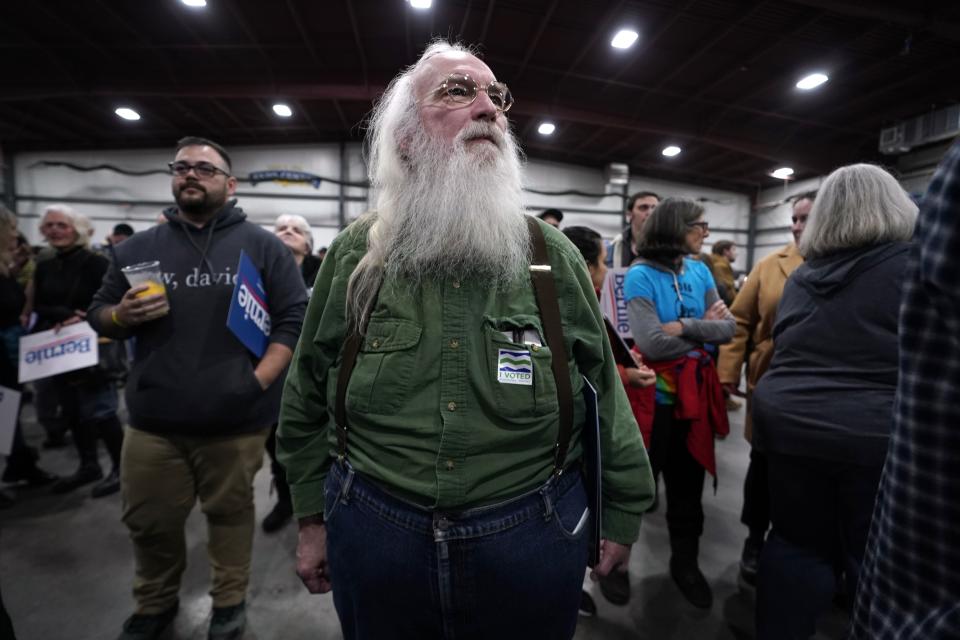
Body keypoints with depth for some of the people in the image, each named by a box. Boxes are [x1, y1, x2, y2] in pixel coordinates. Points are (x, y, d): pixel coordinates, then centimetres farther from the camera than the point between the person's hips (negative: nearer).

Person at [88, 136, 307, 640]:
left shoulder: (262, 246, 0)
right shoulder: (138, 247, 10)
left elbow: (295, 318, -6)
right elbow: (98, 313, 15)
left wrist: (260, 380, -15)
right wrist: (124, 316, -10)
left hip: (236, 420, -3)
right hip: (153, 420, 3)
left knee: (230, 512, 13)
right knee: (149, 522, 17)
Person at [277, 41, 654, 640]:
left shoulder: (553, 253, -3)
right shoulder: (354, 254, -2)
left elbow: (604, 391, 1)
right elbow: (308, 399, 5)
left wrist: (622, 511, 5)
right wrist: (312, 517, 8)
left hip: (532, 536, 0)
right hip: (373, 534, 1)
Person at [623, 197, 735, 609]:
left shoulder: (700, 272, 5)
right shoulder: (641, 275, -14)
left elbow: (728, 328, -1)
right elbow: (652, 344, -23)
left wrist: (685, 327, -17)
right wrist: (704, 331, -10)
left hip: (695, 393, 6)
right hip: (654, 395, -6)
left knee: (688, 483, 19)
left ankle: (685, 563, 39)